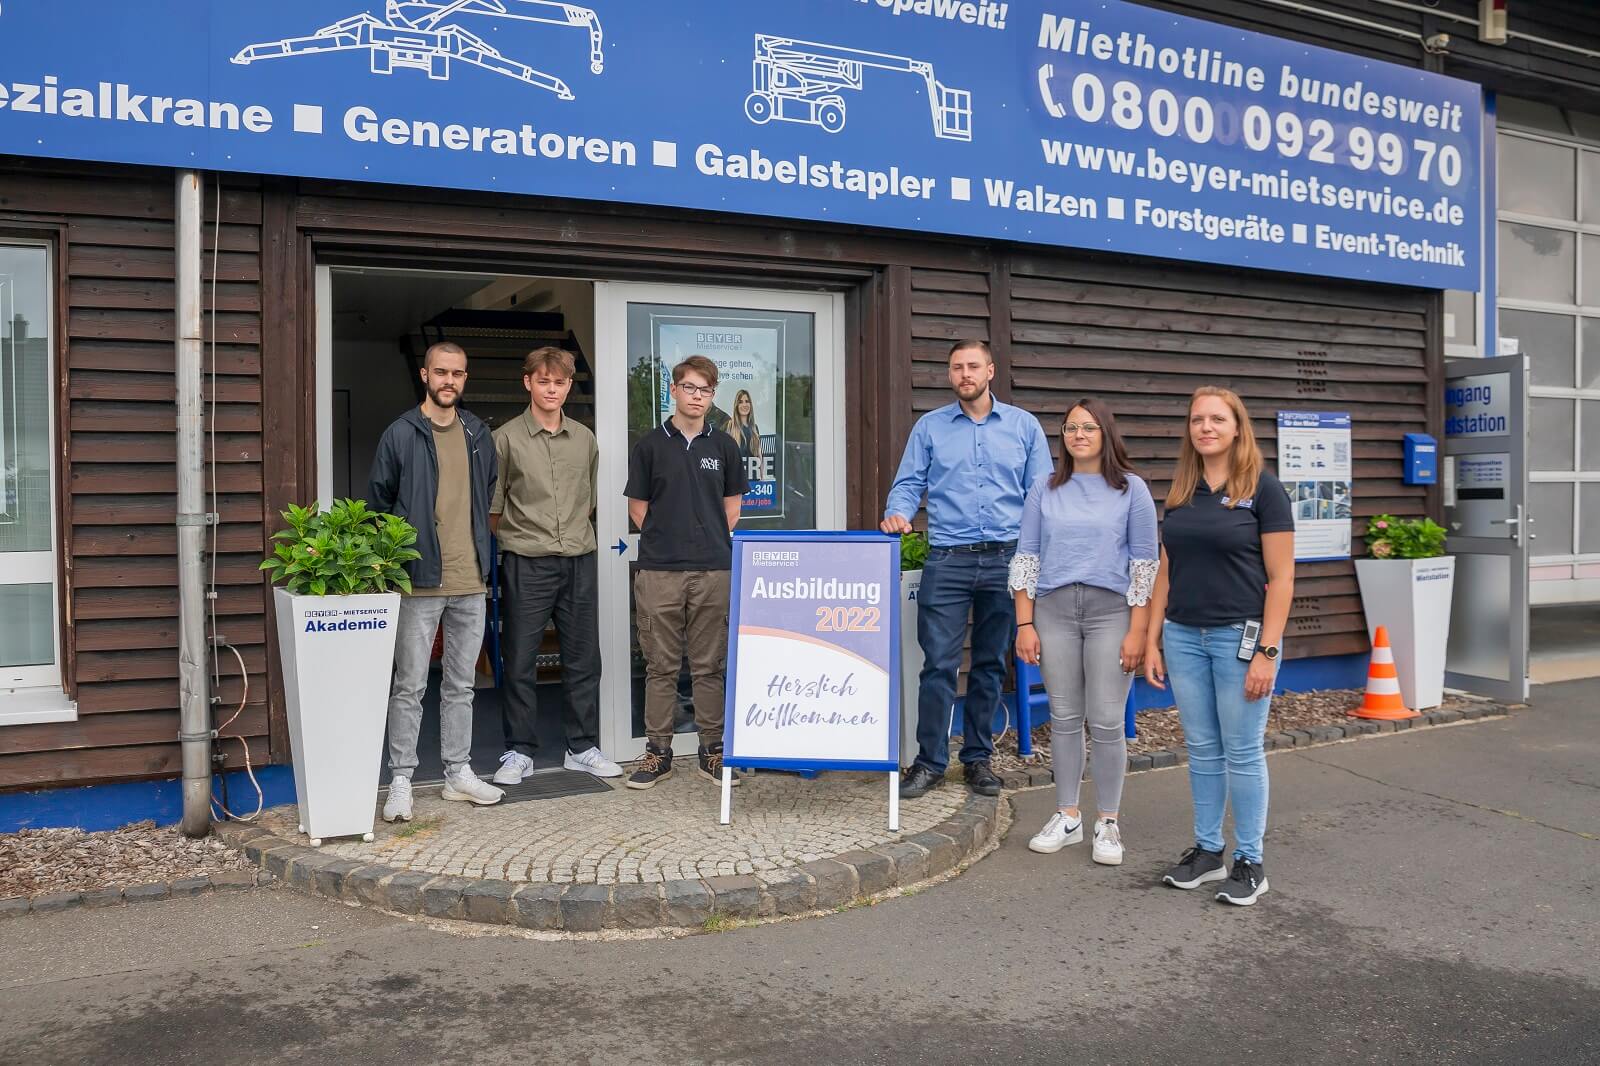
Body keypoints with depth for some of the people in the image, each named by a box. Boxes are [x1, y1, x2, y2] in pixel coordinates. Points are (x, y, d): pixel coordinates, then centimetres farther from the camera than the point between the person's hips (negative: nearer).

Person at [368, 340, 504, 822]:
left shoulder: (478, 434, 9)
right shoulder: (401, 434, -5)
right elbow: (378, 503, 1)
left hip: (470, 582, 5)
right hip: (420, 582, -4)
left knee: (461, 685, 13)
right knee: (410, 687, 1)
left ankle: (458, 773, 24)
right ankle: (401, 782, 11)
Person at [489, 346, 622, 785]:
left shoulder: (584, 439, 9)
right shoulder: (506, 438, -3)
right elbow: (492, 507, 1)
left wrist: (574, 534, 13)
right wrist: (518, 536, 2)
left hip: (579, 561, 4)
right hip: (526, 564, -3)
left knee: (583, 659, 8)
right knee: (520, 662, 2)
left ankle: (582, 748, 20)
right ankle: (519, 752, 14)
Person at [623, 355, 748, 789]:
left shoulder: (723, 446, 9)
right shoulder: (650, 445, 4)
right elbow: (638, 508, 7)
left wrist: (715, 541, 5)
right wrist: (665, 540, 1)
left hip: (713, 569, 1)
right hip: (659, 571, -1)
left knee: (709, 665, 7)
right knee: (661, 665, 4)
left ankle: (712, 749, 16)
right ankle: (658, 751, 13)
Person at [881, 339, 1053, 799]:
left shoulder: (1024, 426, 8)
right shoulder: (929, 427, 8)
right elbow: (908, 484, 5)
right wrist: (898, 513, -17)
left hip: (1005, 559, 1)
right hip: (947, 559, -1)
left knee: (990, 664, 10)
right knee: (939, 663, -5)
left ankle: (978, 757, 22)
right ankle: (930, 761, 6)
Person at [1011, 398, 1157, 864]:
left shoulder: (1131, 489, 3)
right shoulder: (1044, 490, 9)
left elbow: (1145, 563, 0)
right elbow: (1026, 558, 8)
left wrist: (1137, 631, -6)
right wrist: (1024, 625, 2)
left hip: (1111, 610, -2)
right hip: (1054, 610, 2)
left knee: (1106, 721, -2)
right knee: (1064, 717, 8)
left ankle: (1107, 822, 13)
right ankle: (1067, 816, 21)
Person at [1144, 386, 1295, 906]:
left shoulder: (1262, 489, -7)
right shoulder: (1180, 492, 8)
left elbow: (1280, 578, -9)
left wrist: (1267, 651, -15)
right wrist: (1152, 640, 7)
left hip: (1240, 635, -5)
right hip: (1184, 637, 5)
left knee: (1242, 752, 3)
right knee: (1201, 749, 13)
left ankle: (1249, 861, 17)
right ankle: (1207, 849, 25)